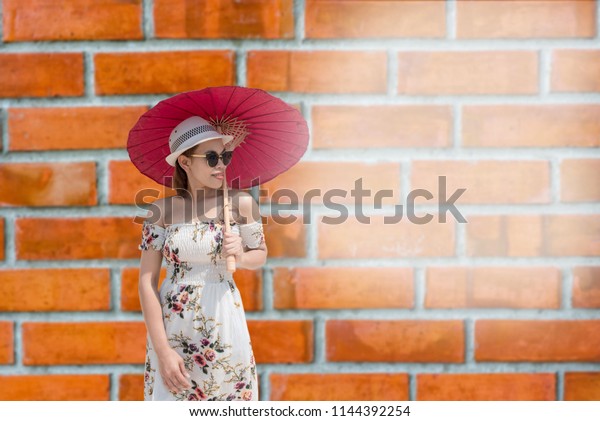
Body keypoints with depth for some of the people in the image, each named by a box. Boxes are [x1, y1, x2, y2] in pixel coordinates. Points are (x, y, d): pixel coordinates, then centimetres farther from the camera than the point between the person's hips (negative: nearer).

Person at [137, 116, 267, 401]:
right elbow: (147, 282, -5)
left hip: (223, 326, 1)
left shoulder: (241, 203, -4)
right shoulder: (162, 210, -5)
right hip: (172, 328, 0)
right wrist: (163, 350, -11)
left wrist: (240, 258, -12)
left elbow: (260, 254, 12)